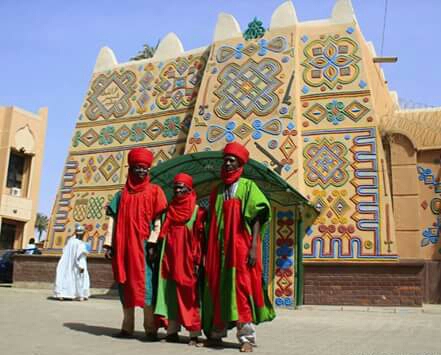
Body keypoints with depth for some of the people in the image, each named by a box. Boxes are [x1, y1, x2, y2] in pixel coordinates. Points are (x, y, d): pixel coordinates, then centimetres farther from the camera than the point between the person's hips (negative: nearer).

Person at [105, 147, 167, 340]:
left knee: (146, 285, -8)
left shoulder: (154, 191, 5)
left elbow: (158, 220, -1)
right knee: (125, 285, 6)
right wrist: (110, 245, 4)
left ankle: (151, 329, -5)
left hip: (144, 245, -4)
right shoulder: (122, 194, 14)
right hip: (124, 246, 4)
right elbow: (115, 221, 12)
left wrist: (152, 243, -12)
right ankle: (127, 327, 13)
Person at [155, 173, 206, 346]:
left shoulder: (198, 211, -3)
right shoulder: (169, 210, 12)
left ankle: (194, 334, 1)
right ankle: (172, 331, 13)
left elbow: (200, 239, -6)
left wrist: (197, 261, -13)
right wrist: (161, 257, 8)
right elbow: (163, 234, 14)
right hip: (170, 259, 5)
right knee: (171, 293, 6)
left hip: (187, 260, -5)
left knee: (189, 295, -3)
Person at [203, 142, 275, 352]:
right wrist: (208, 250, 10)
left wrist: (253, 247, -15)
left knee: (242, 288, -9)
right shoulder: (217, 191, 16)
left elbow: (257, 218, -5)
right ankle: (216, 333, 15)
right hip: (218, 248, 5)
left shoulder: (248, 186, 2)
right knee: (217, 289, 6)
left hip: (241, 247, -5)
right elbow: (212, 222, 16)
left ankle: (246, 337, -5)